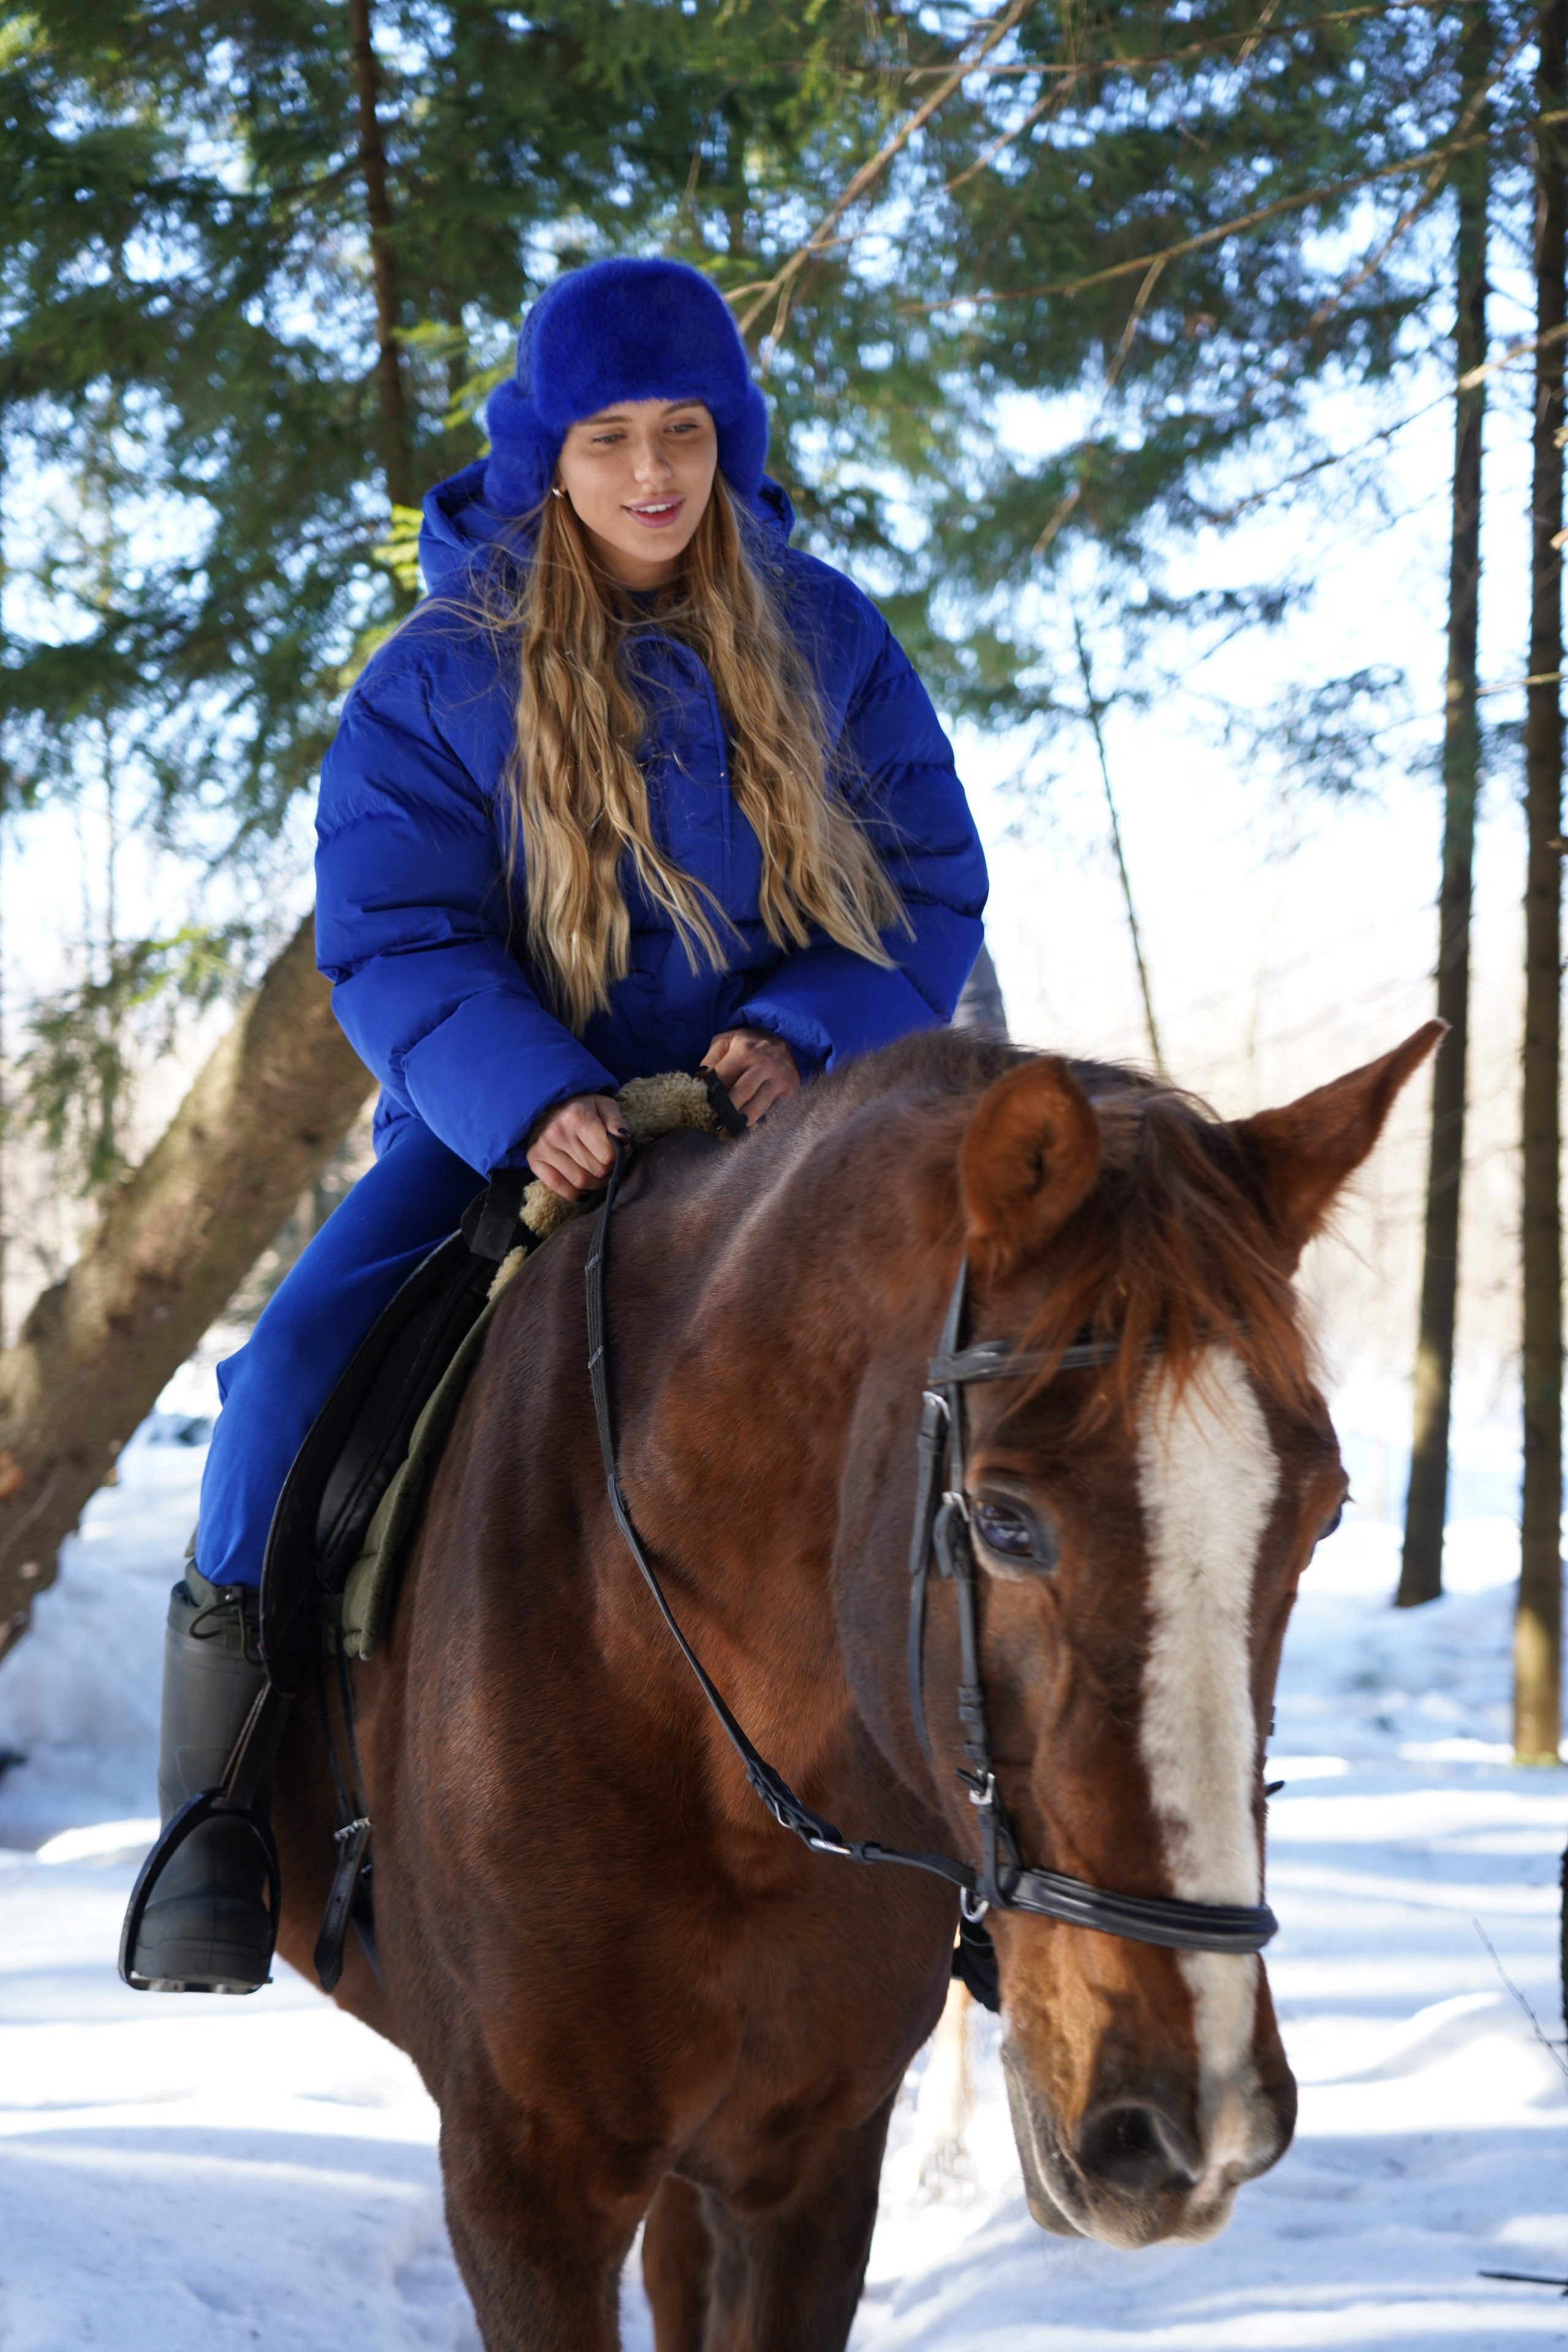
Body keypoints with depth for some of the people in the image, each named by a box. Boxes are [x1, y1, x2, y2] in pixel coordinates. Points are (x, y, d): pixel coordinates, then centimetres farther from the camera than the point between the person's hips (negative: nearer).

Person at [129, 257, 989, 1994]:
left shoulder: (828, 644, 3)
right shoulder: (438, 678, -2)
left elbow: (930, 887, 5)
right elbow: (391, 942, -7)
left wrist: (808, 1034, -16)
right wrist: (533, 1097, -26)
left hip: (776, 1113, 1)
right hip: (503, 1123, -1)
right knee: (295, 1385, -25)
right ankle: (214, 1848, -11)